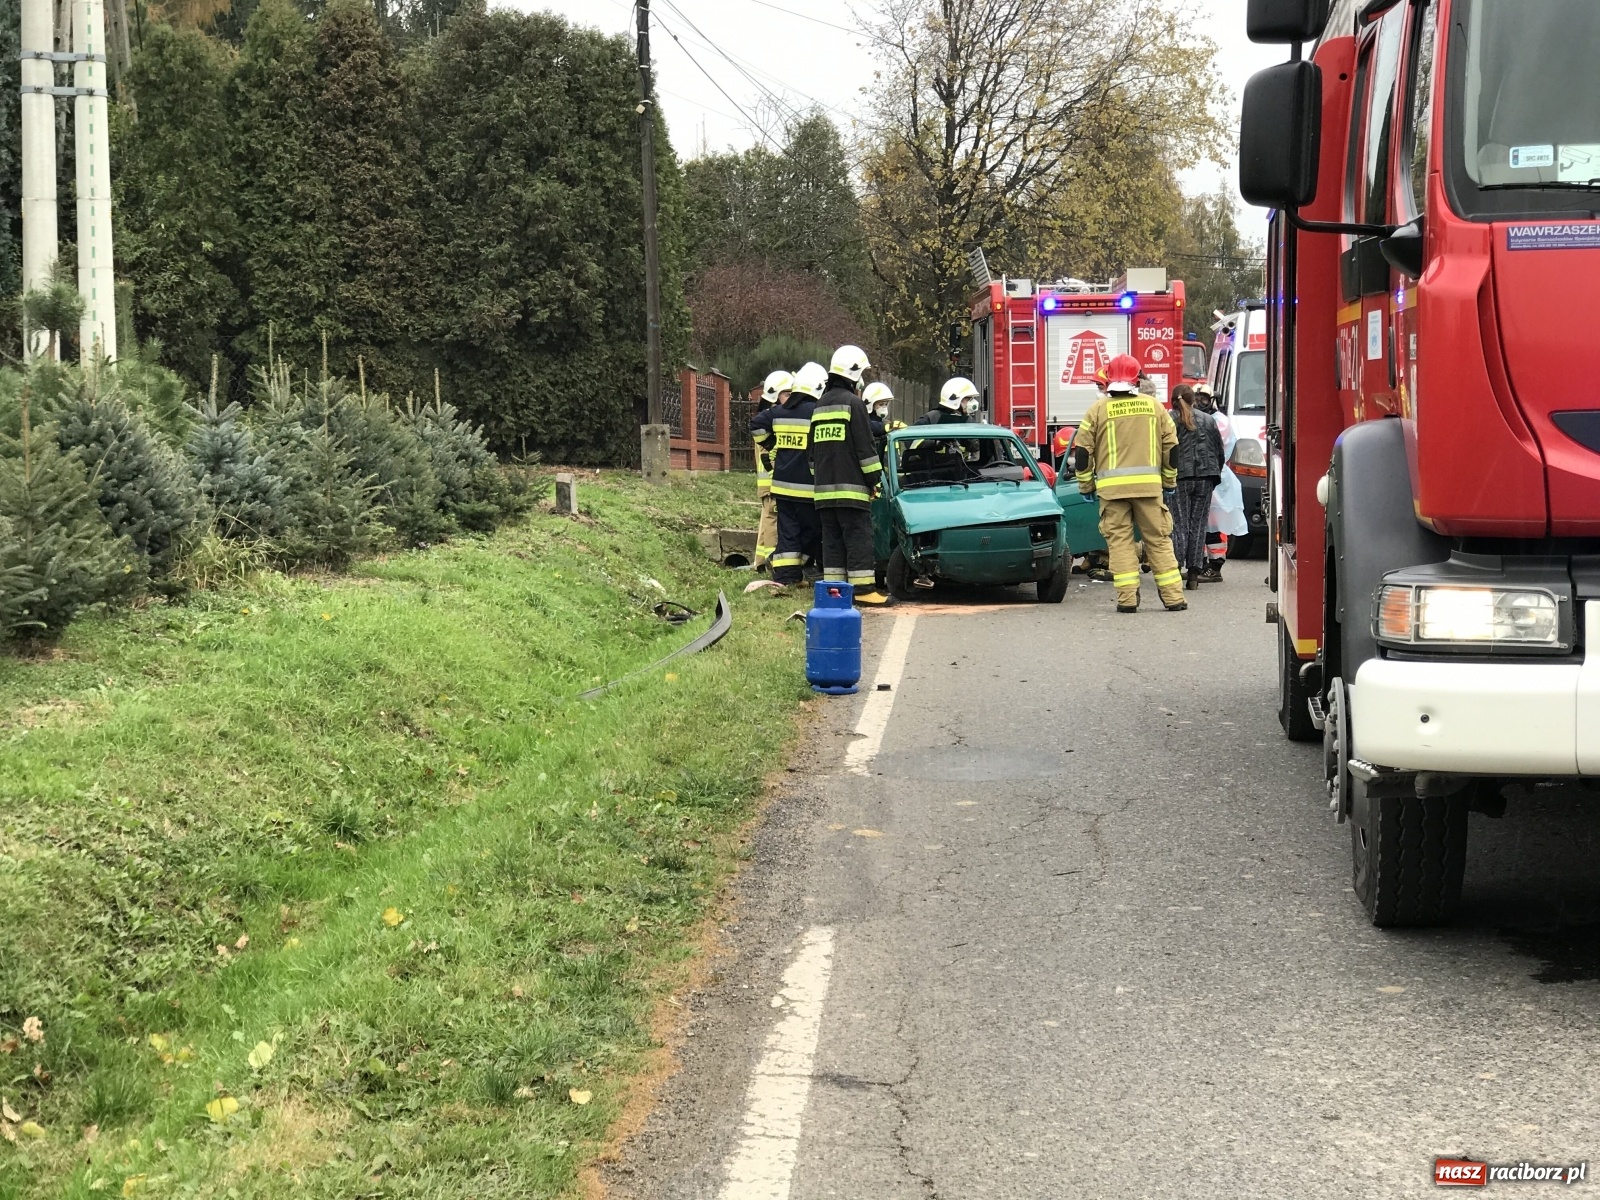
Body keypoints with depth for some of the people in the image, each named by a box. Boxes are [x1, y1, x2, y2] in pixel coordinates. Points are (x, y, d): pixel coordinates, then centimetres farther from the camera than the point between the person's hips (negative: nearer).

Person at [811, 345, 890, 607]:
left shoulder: (820, 406, 17)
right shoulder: (853, 403, -8)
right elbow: (865, 447, -10)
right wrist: (874, 479, -3)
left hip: (824, 488, 8)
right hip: (851, 487, -8)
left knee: (832, 539, 9)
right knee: (859, 538, -7)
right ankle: (863, 588, -9)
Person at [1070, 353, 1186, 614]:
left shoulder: (1098, 409, 2)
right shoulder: (1154, 406, 9)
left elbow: (1082, 452, 3)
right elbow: (1171, 448, 12)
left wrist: (1086, 485, 14)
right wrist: (1169, 483, 22)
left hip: (1112, 487, -1)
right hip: (1149, 485, 2)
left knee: (1120, 541, 3)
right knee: (1159, 540, 7)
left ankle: (1127, 599, -2)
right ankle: (1173, 597, 6)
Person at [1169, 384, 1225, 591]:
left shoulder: (1169, 420, -3)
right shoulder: (1209, 420, 12)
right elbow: (1220, 451, 15)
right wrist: (1215, 474, 24)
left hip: (1180, 477, -3)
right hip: (1205, 477, 3)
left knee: (1179, 525, -1)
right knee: (1198, 525, 6)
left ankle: (1176, 569, -11)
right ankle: (1193, 575, 6)